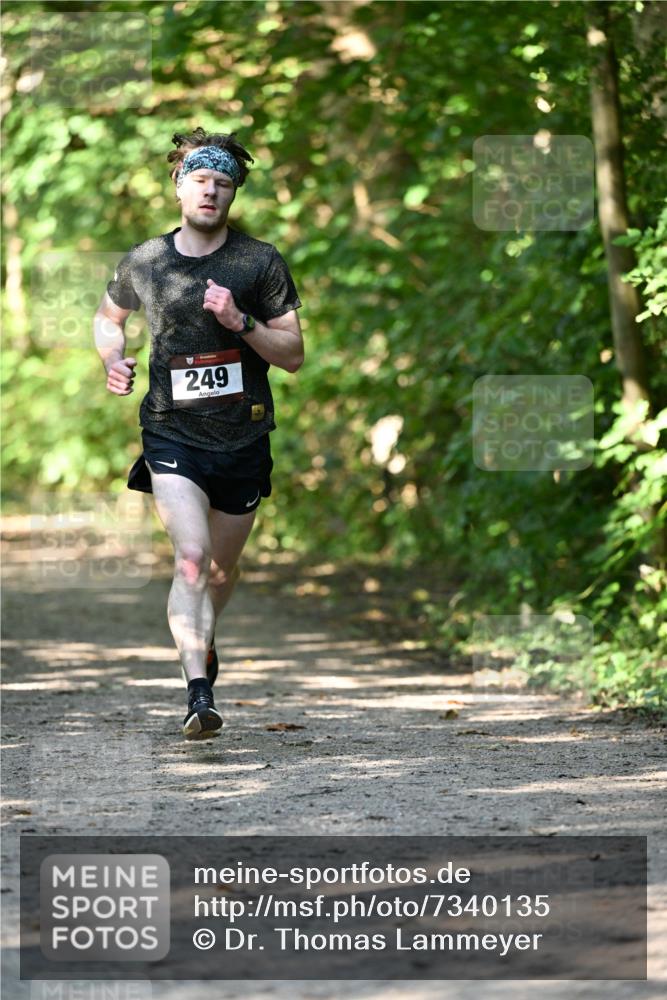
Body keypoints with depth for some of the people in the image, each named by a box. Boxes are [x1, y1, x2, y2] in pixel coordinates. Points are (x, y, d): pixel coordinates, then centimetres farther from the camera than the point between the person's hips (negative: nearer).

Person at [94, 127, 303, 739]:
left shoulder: (262, 263, -2)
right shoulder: (143, 263, 1)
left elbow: (293, 355, -2)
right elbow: (109, 316, 22)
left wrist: (240, 322, -18)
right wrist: (113, 358, 1)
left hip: (243, 438, 1)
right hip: (172, 436, -1)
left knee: (222, 568, 16)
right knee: (191, 557, -20)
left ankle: (203, 640, 48)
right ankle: (200, 694, -27)